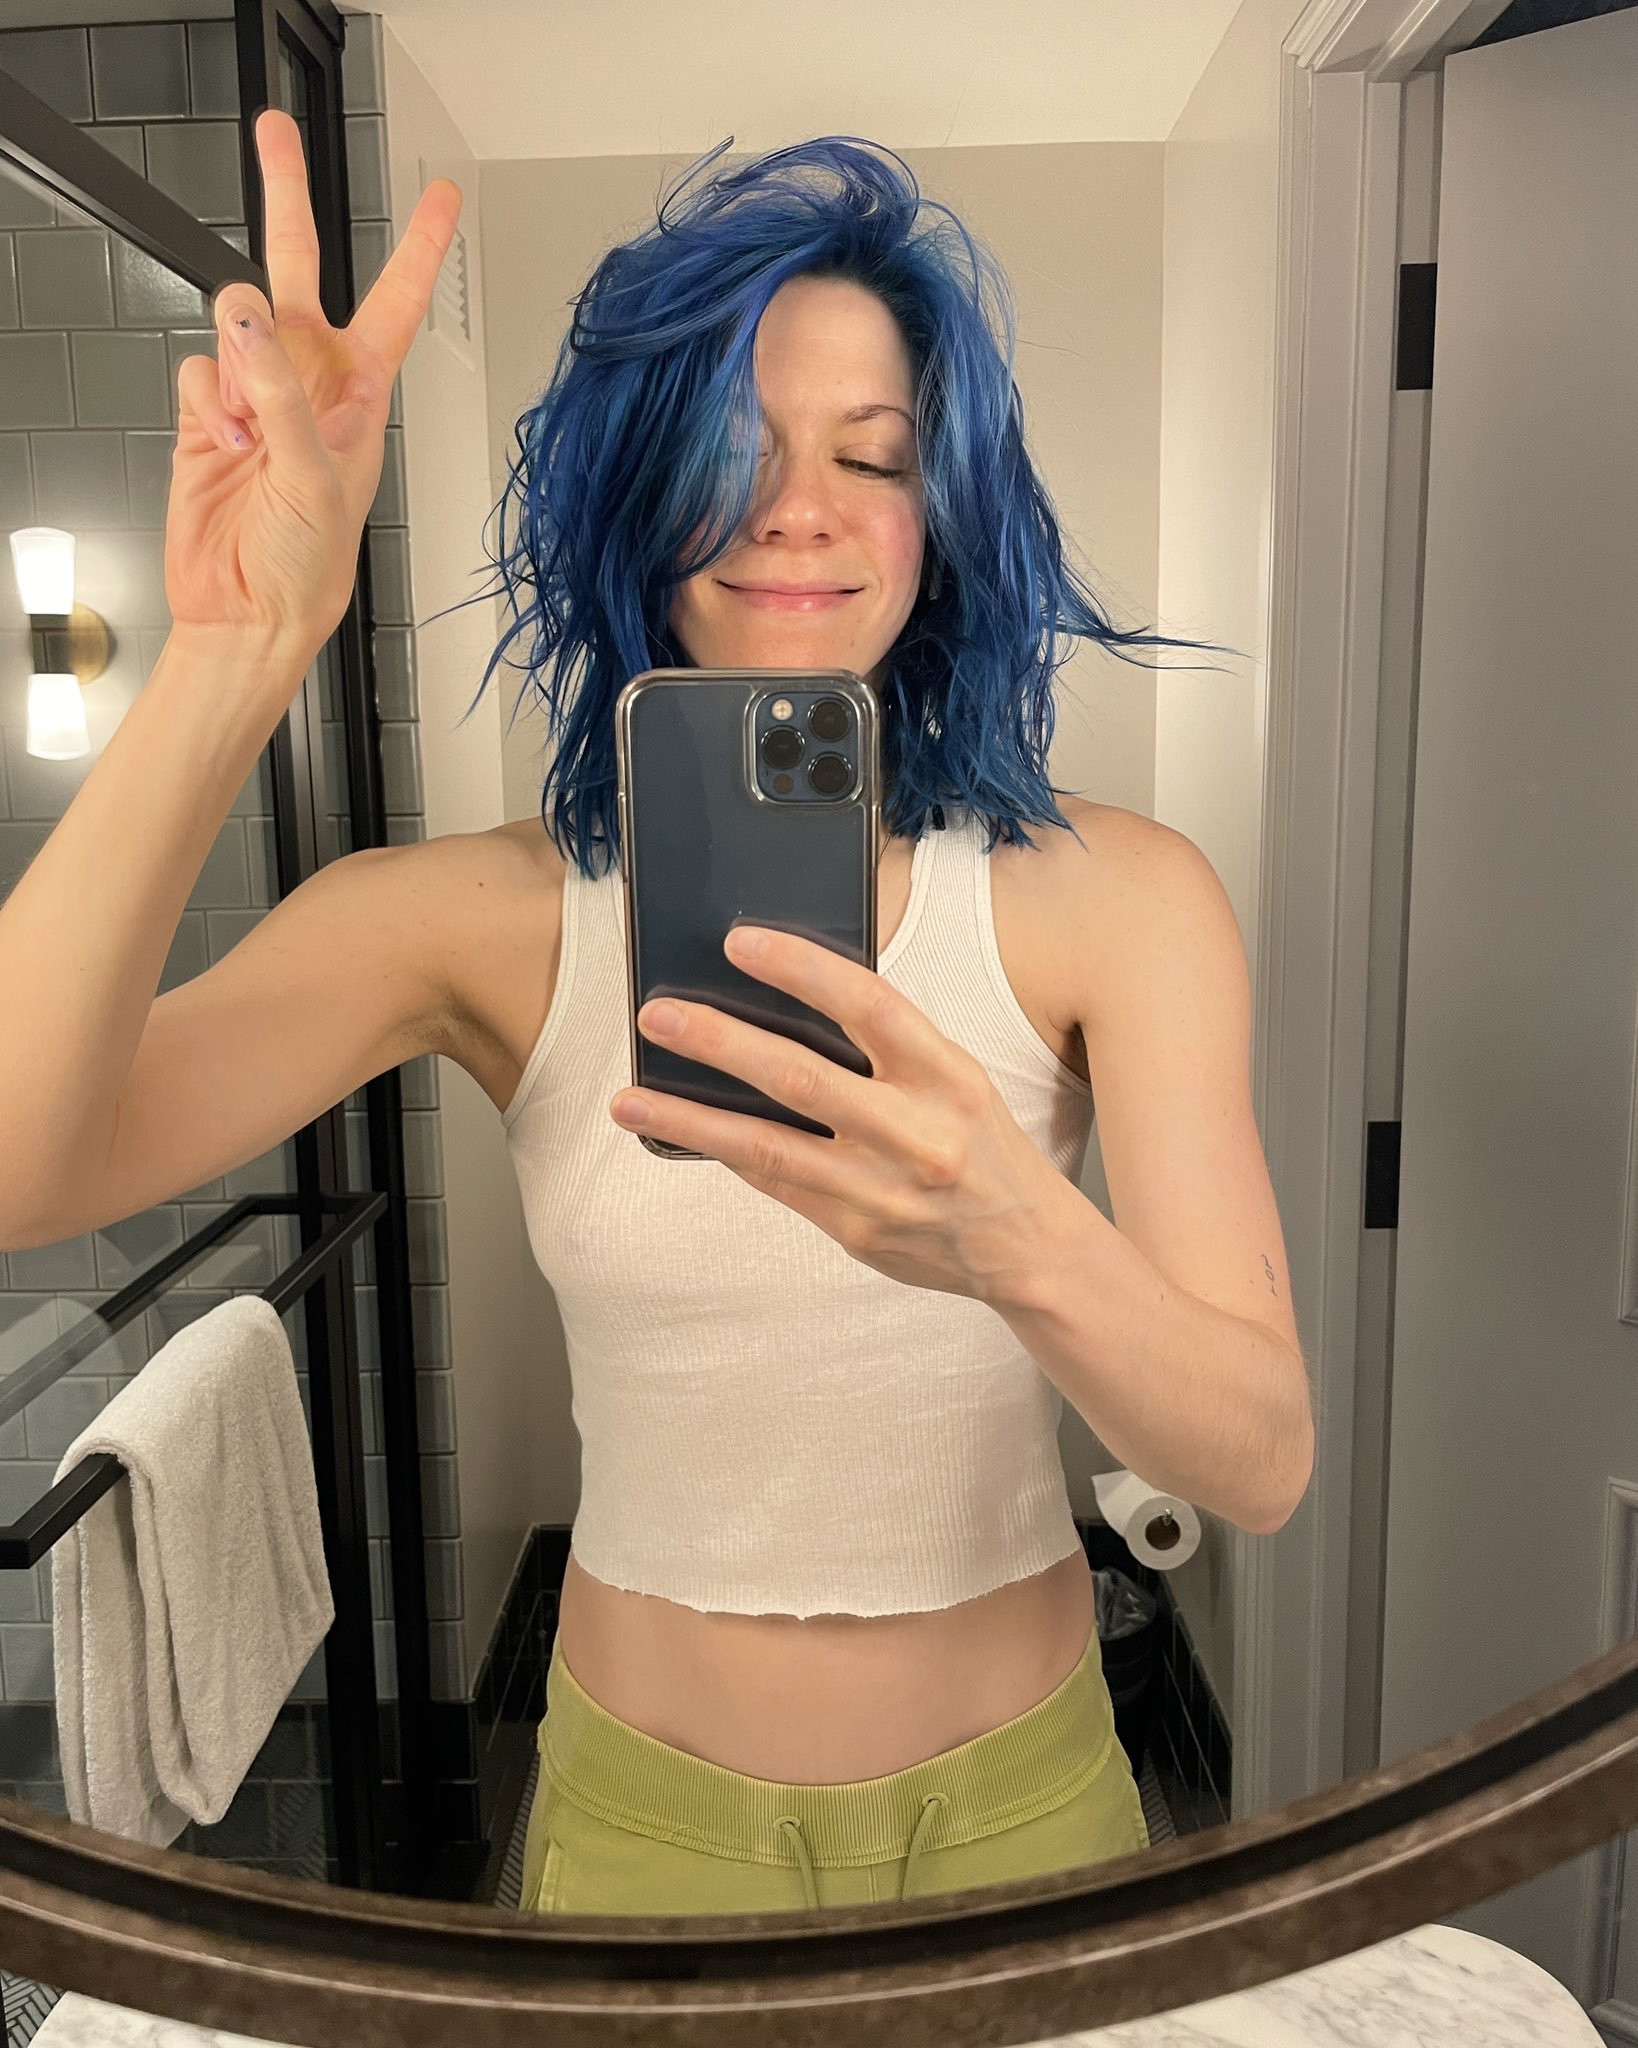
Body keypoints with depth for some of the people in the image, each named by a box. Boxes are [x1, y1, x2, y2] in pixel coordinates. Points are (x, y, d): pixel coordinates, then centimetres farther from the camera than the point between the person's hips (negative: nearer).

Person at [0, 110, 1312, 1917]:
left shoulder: (1114, 895, -14)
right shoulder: (484, 915, -13)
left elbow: (1261, 1463, -21)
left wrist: (1024, 1246, -42)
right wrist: (236, 658, -36)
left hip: (1017, 1791, 1)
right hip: (649, 1810, 0)